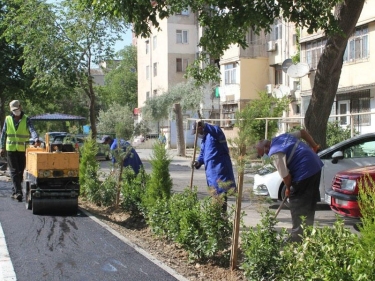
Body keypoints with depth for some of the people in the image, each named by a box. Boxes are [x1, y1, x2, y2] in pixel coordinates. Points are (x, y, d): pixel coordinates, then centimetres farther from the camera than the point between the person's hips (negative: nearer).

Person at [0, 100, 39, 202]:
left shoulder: (26, 119, -1)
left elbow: (32, 130, -17)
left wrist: (36, 138, -36)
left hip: (23, 149, 0)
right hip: (11, 149, 0)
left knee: (21, 171, 7)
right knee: (14, 171, -7)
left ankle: (15, 191, 20)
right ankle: (18, 192, -11)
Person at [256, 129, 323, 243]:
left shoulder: (275, 154, -14)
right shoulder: (283, 137, 13)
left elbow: (286, 176, -14)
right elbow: (303, 132, 23)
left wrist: (288, 189, 4)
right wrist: (314, 146, 24)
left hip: (305, 173, -10)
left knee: (297, 205, 0)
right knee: (309, 205, 17)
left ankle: (297, 238, 3)